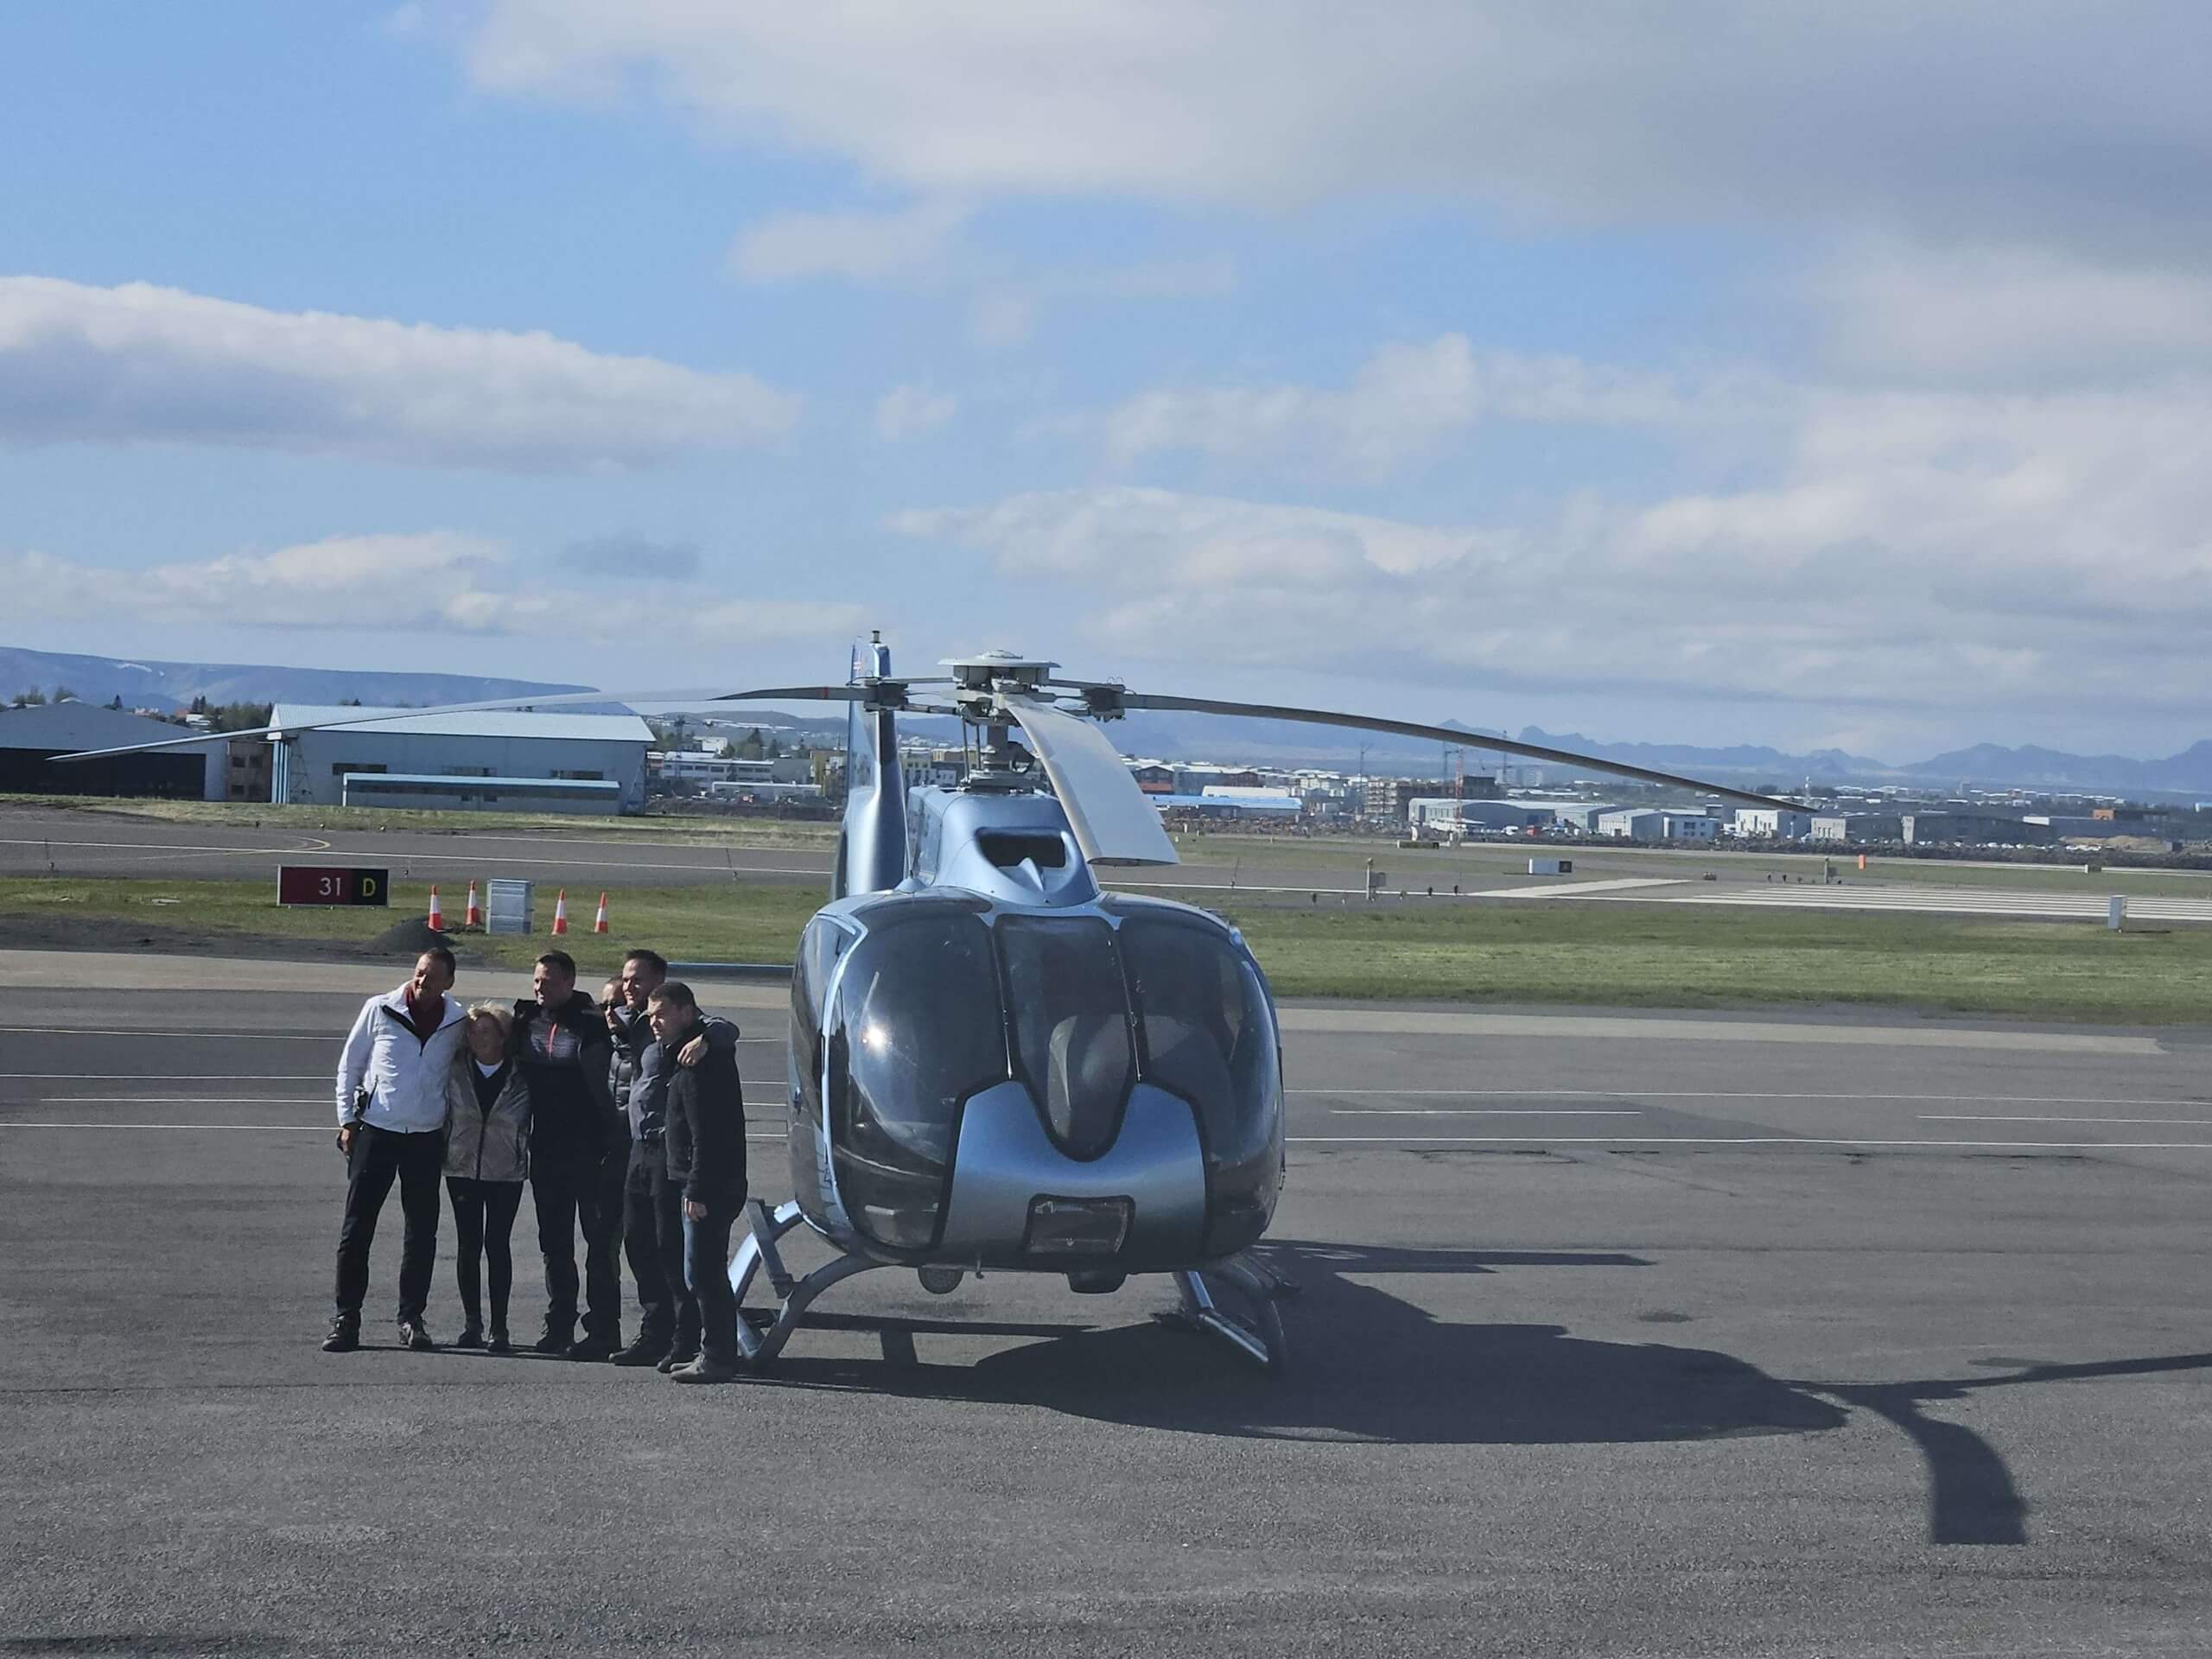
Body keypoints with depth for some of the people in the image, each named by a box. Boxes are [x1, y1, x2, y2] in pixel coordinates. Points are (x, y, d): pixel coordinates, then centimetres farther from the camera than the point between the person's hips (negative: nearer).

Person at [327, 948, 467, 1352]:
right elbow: (349, 1065, 5)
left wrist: (453, 1129, 10)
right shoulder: (380, 1009, -3)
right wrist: (347, 1121, 0)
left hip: (427, 1138, 2)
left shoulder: (457, 1023, 2)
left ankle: (411, 1318, 13)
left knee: (422, 1232, 4)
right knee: (357, 1229, -2)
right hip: (376, 1133, -2)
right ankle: (346, 1319, 4)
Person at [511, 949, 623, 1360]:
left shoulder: (592, 1025, -8)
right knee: (553, 1243, 11)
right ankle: (558, 1324, 18)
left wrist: (614, 1137, -15)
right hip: (545, 1150, 6)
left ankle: (602, 1329, -1)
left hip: (589, 1151, -6)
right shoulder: (525, 1021, 8)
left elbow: (607, 1083, -10)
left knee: (599, 1240, -2)